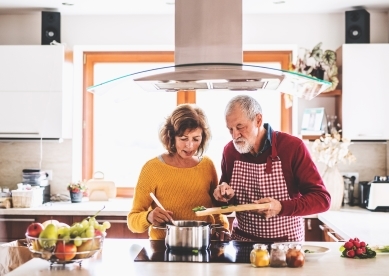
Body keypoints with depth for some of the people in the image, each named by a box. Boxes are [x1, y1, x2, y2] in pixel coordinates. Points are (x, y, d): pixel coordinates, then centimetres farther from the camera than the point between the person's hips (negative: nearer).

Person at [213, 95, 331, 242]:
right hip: (241, 240, 3)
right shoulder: (229, 150, 3)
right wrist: (225, 195, -5)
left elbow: (322, 199, -11)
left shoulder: (293, 147, -10)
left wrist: (281, 207, -24)